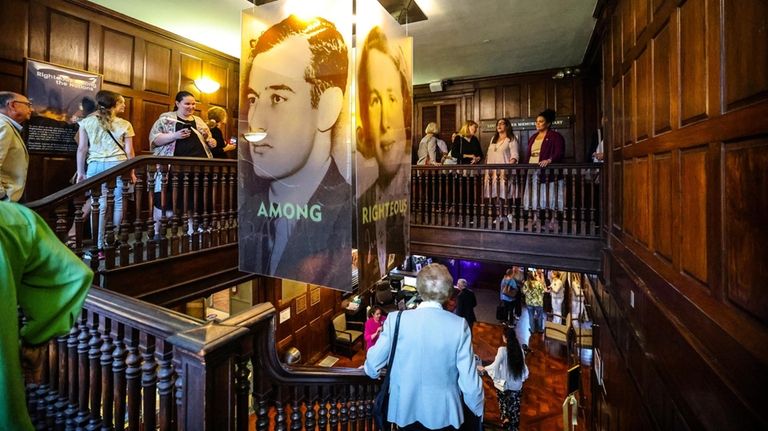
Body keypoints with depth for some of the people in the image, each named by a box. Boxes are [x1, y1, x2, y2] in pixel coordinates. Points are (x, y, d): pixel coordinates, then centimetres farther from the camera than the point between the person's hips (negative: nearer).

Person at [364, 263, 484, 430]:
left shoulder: (396, 319, -16)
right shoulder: (459, 325, -18)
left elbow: (373, 362, -5)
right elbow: (469, 379, -14)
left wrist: (371, 370, 18)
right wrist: (478, 410, 5)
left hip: (405, 409, 1)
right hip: (443, 412, 0)